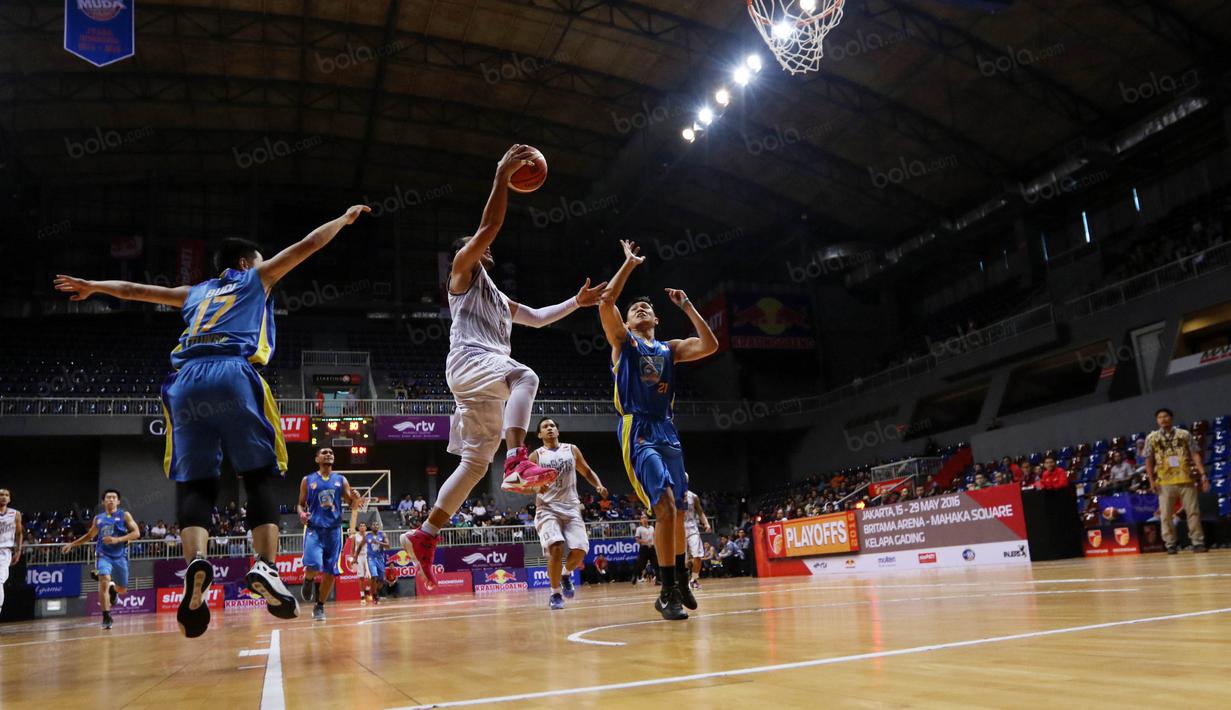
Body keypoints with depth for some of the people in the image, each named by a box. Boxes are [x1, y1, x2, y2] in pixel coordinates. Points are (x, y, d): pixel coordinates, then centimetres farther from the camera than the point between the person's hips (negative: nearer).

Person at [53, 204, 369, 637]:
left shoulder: (194, 292, 34)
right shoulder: (256, 277, 25)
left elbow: (133, 289, 46)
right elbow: (309, 244, 28)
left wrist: (92, 286, 64)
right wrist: (346, 217, 42)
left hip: (188, 379, 3)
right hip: (236, 374, -3)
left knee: (195, 483, 2)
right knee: (259, 478, 1)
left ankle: (196, 561, -24)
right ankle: (266, 567, -17)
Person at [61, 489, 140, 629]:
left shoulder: (124, 515, 0)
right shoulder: (98, 518, 10)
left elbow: (136, 533, -9)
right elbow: (89, 535, 27)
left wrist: (117, 540, -20)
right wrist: (72, 544, 21)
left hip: (120, 556, -1)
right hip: (103, 555, 1)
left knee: (122, 590, 9)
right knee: (104, 582, -23)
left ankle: (113, 589, 47)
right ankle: (106, 616, -16)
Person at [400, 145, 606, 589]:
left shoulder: (501, 300, 34)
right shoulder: (464, 268, 11)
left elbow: (538, 318, 34)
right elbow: (488, 227, -4)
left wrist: (577, 302, 25)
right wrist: (503, 175, -5)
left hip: (487, 373, 8)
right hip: (468, 359, -8)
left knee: (476, 461, 3)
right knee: (524, 377, -36)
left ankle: (424, 536, 6)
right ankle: (517, 461, -49)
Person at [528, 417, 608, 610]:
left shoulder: (572, 450, 11)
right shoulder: (536, 456, 3)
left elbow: (587, 472, 19)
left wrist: (599, 486, -1)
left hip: (571, 507, 3)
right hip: (547, 508, -2)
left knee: (579, 550, -12)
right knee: (556, 548, -22)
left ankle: (566, 574, 22)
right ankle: (555, 594, -4)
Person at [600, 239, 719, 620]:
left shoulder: (670, 349, 18)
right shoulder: (622, 342, 6)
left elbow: (710, 346, 3)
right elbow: (606, 303, -11)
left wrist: (687, 306, 8)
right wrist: (629, 263, -2)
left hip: (667, 431, 6)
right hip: (637, 432, -6)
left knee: (677, 511, 13)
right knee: (665, 507, -20)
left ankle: (681, 580, 31)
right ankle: (668, 592, -14)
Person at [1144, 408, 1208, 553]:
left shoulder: (1184, 434, 7)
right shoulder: (1151, 438, 7)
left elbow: (1195, 455, 5)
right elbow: (1149, 461, 8)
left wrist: (1202, 474, -3)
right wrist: (1152, 480, 1)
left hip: (1186, 479, 0)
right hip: (1165, 482, 0)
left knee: (1193, 512, 3)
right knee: (1166, 515, 0)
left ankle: (1198, 542, 13)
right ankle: (1170, 544, 9)